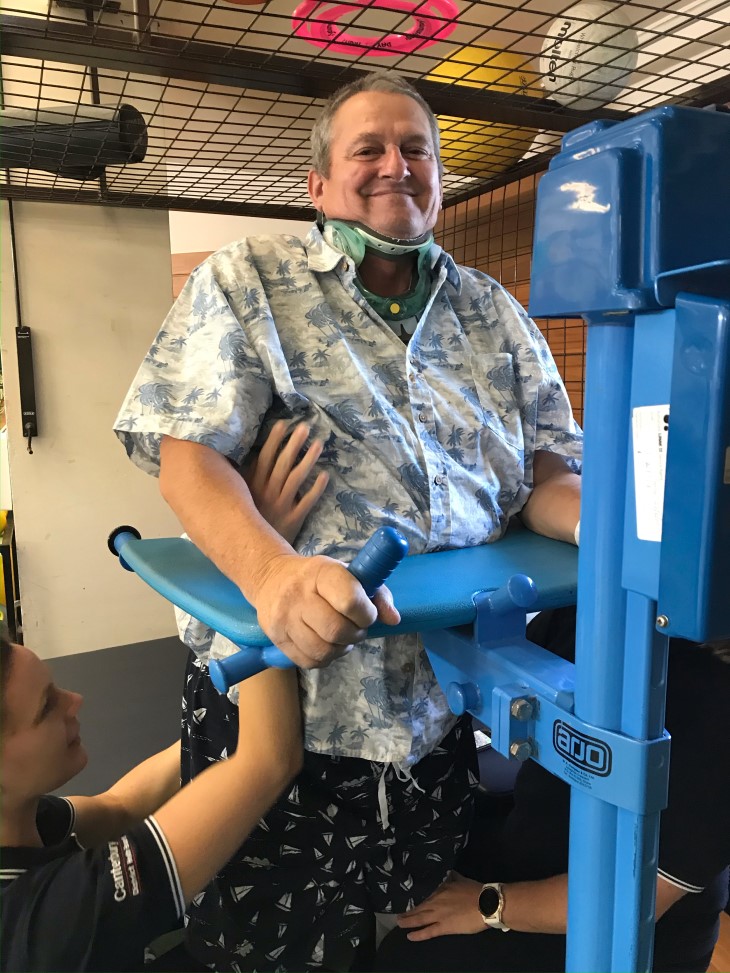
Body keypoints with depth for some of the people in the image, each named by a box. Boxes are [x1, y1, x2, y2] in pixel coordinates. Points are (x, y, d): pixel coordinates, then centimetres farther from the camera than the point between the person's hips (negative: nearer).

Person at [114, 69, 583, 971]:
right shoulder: (246, 280, 0)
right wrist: (271, 570, -30)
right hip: (280, 690, -3)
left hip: (447, 704, 4)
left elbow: (543, 472, 8)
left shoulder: (493, 312, 11)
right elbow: (189, 455, -11)